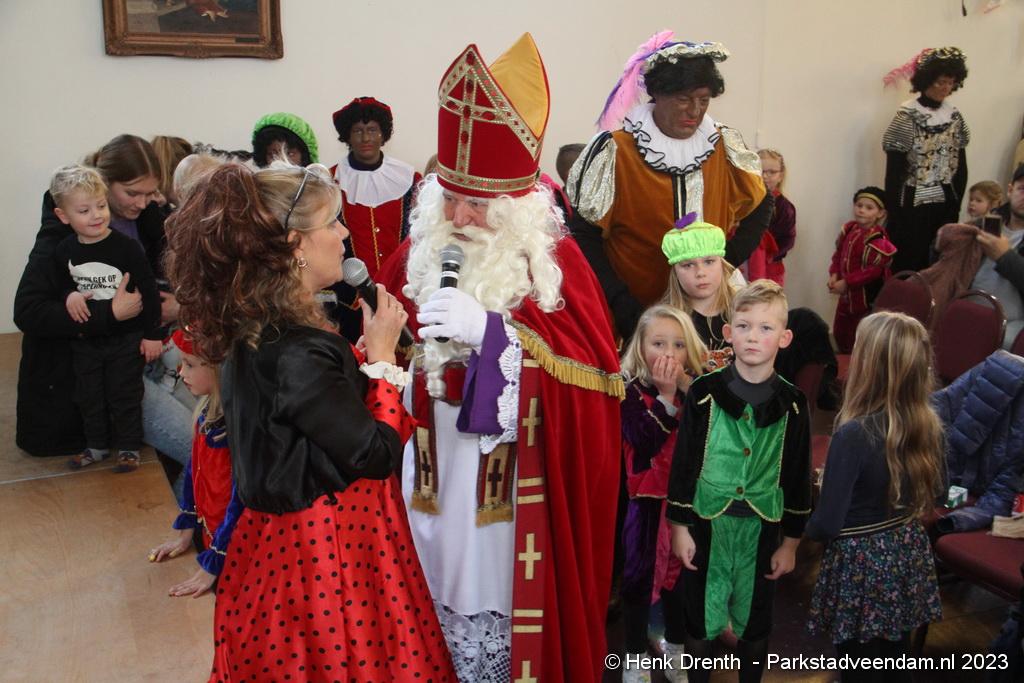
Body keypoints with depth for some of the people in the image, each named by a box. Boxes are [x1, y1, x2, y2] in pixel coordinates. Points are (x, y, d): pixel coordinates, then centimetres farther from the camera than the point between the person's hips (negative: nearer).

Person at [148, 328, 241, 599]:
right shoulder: (207, 409, -3)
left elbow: (241, 499, -24)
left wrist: (213, 565, -17)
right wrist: (186, 530, 12)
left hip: (232, 548, -7)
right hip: (209, 534, 7)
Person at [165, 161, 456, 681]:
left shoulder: (255, 331, 1)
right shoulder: (298, 354, -28)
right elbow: (376, 454, -22)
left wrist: (365, 353, 2)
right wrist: (381, 355, -14)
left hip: (286, 533, 9)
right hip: (329, 547, -9)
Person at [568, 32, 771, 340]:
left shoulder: (723, 145, 2)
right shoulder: (615, 151, -9)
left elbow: (760, 206, 15)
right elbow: (585, 236, -10)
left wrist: (728, 259, 0)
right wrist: (622, 304, -16)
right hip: (636, 316, -3)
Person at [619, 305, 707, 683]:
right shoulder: (632, 389, -12)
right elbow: (645, 442, -24)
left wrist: (688, 389, -20)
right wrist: (666, 394, -24)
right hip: (648, 499, -4)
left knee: (681, 574, 17)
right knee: (640, 577, 5)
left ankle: (675, 651, 38)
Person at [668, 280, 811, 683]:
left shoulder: (791, 404, -5)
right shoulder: (704, 393, -8)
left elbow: (798, 475, 1)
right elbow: (684, 462, -4)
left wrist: (791, 541, 3)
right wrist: (680, 526, -4)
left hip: (762, 526, 1)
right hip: (707, 521, -1)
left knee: (754, 620, 16)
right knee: (700, 617, 13)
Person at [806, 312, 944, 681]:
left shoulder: (854, 435, -28)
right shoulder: (928, 424, -9)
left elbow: (826, 525, -24)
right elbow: (936, 491, 9)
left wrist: (796, 526, -4)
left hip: (862, 565, -6)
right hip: (909, 554, 6)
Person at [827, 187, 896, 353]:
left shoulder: (877, 239, -22)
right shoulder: (848, 229, 2)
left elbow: (873, 270, -24)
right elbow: (838, 254, 11)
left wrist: (847, 282, -22)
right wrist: (834, 274, -6)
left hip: (866, 296, -8)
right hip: (847, 294, 8)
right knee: (840, 332, 21)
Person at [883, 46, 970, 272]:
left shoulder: (954, 115, 6)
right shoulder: (907, 115, -9)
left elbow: (961, 168, 10)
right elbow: (893, 171, -10)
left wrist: (955, 207, 6)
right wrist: (893, 214, -10)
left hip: (945, 206, 5)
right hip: (912, 206, -5)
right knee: (907, 269, 1)